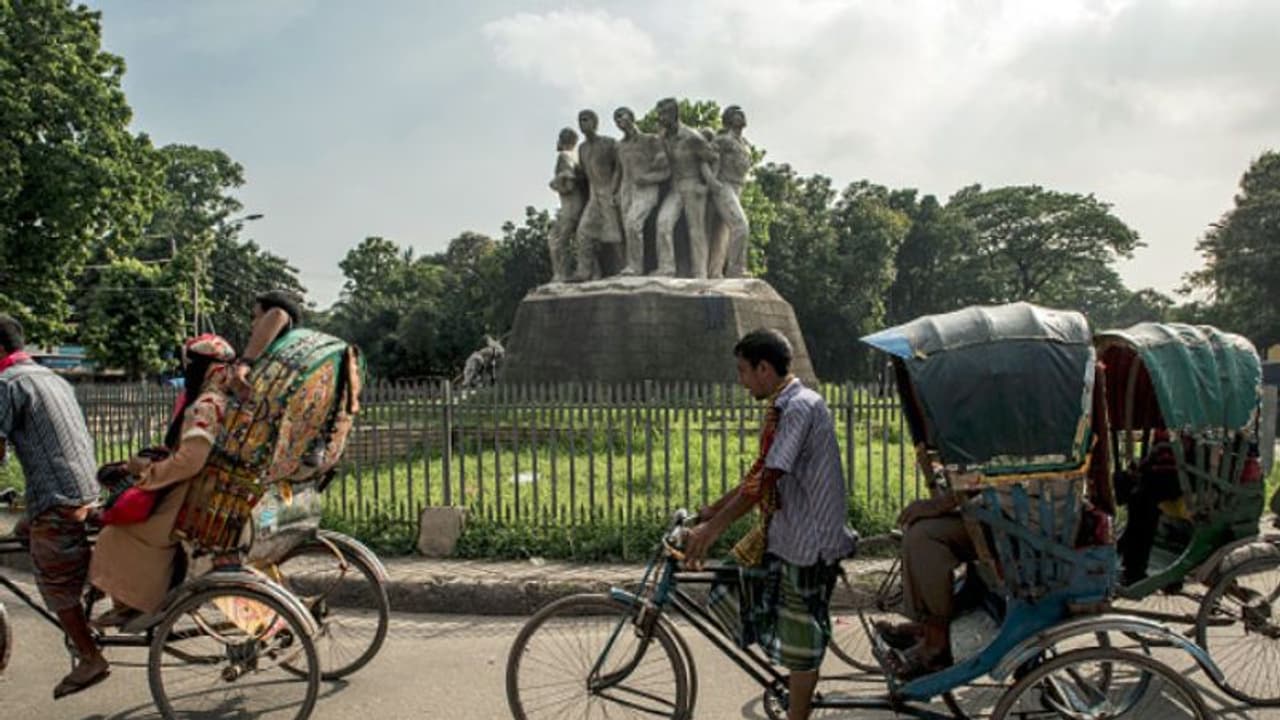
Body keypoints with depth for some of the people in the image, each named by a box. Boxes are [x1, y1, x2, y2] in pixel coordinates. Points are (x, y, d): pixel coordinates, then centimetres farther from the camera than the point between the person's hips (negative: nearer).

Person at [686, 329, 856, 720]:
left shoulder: (799, 407, -20)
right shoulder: (785, 406, 11)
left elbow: (766, 479, -26)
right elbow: (761, 475, 16)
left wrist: (713, 527, -24)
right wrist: (711, 511, 15)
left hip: (808, 540, -9)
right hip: (784, 532, 9)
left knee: (801, 637, 3)